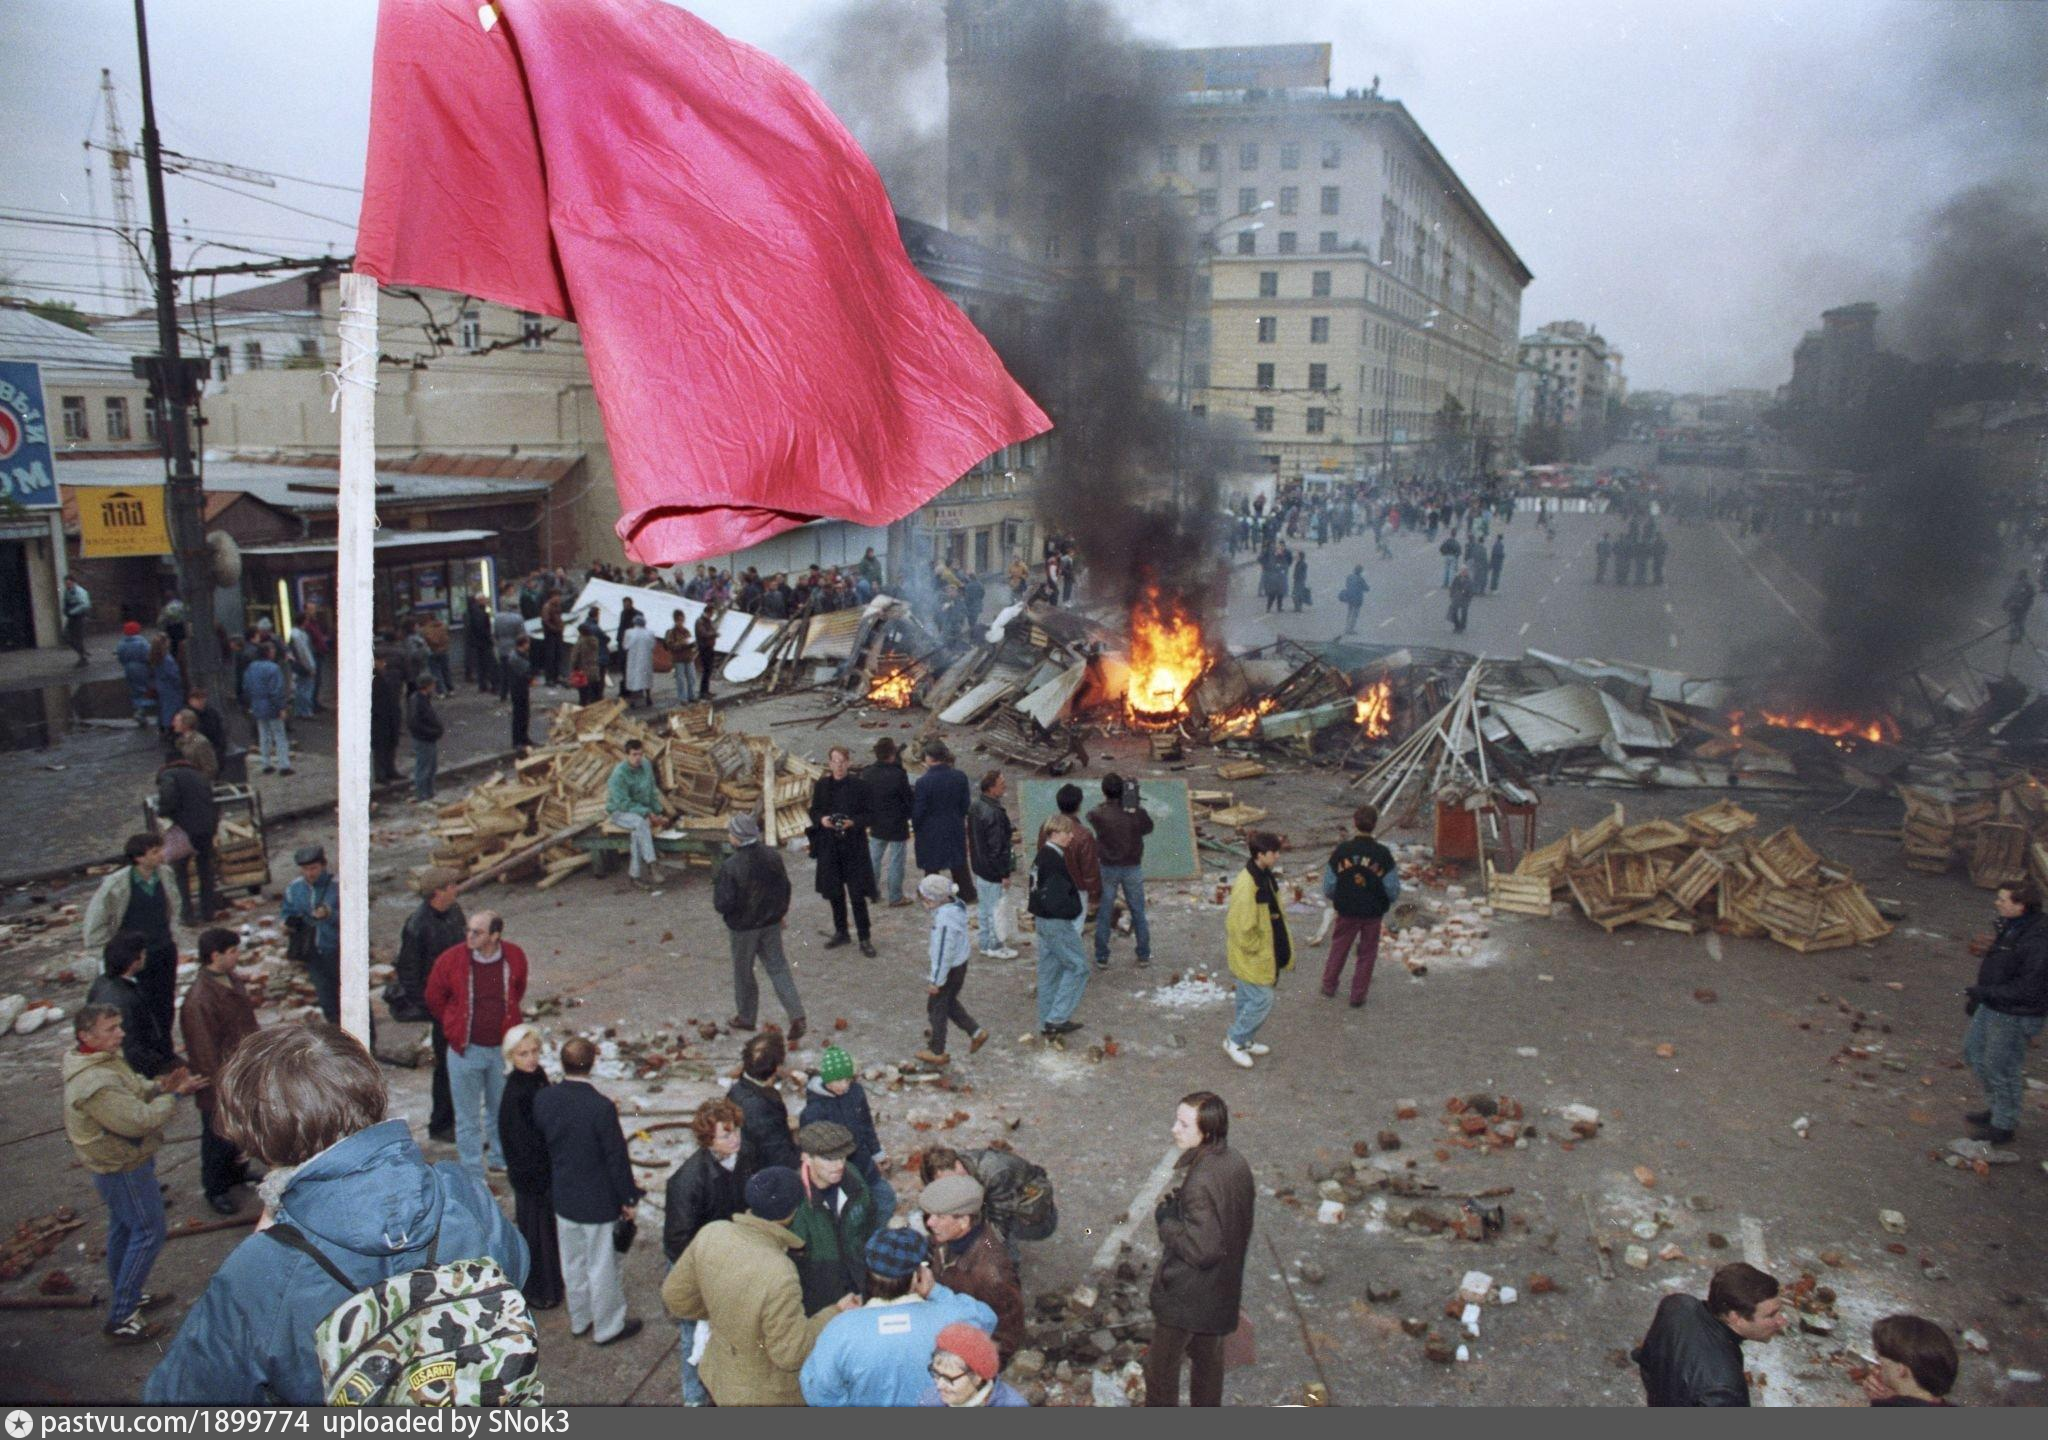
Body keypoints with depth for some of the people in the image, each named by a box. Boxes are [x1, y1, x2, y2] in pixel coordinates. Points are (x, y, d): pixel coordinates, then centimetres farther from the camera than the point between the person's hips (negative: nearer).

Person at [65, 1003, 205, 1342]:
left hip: (115, 1163, 10)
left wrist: (159, 1086, -10)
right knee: (148, 1234, -2)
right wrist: (173, 1095, -19)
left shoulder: (105, 1060, 1)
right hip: (124, 1169, -10)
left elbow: (135, 1089, 11)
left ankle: (126, 1296, 41)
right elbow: (140, 1121, -31)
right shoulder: (96, 1084, -32)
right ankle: (120, 1319, 4)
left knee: (123, 1229, 23)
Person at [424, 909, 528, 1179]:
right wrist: (456, 1025, 10)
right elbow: (434, 998, 3)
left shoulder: (515, 958, -10)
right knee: (467, 1116, 8)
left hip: (503, 1048, 2)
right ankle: (472, 1175, 22)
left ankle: (502, 1160, 39)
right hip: (466, 1050, -2)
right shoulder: (450, 960, -16)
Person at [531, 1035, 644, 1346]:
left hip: (563, 1197, 6)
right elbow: (616, 1157, -19)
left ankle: (580, 1320, 40)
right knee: (602, 1266, 12)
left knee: (572, 1262, 22)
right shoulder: (601, 1108, -28)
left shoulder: (543, 1099, -11)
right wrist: (628, 1198, -6)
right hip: (598, 1201, -6)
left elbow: (540, 1143, 4)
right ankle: (607, 1326, 28)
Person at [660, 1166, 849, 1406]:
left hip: (720, 1376, 6)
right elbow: (791, 1353, -26)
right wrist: (835, 1315, -13)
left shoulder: (712, 1234, -20)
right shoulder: (778, 1278, -38)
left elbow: (676, 1296, -5)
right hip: (765, 1395, -6)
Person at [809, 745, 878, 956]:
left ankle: (865, 938, 6)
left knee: (857, 894, -3)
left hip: (854, 846, -3)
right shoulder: (821, 785, 1)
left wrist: (853, 822, -22)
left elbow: (867, 815, -4)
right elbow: (813, 812, 9)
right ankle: (841, 932, 29)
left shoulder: (858, 786, -7)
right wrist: (821, 820, -13)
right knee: (834, 892, 12)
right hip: (829, 846, 3)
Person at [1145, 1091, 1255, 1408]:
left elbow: (1202, 1249, -31)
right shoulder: (1236, 1163, -6)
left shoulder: (1200, 1182, -33)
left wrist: (1165, 1218, -19)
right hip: (1224, 1287, 8)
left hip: (1185, 1295, -8)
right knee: (1208, 1357, 26)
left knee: (1161, 1367, 12)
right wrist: (1177, 1205, 1)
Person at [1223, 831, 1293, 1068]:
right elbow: (1242, 926, -25)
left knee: (1249, 999, 20)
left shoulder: (1266, 877, 2)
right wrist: (1256, 949, -15)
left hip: (1266, 951, 9)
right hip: (1252, 956, -9)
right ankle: (1234, 1041, 15)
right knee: (1262, 1000, -1)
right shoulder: (1246, 885, -29)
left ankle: (1246, 1040, 35)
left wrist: (1285, 940, 13)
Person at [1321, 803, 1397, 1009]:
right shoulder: (1383, 854, -14)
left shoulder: (1341, 851, -12)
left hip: (1346, 910, 1)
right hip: (1373, 913, -1)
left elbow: (1329, 885, -7)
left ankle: (1329, 986, 33)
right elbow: (1393, 889, -10)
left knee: (1339, 947, 20)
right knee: (1367, 953, 14)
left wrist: (1335, 899, 14)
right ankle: (1358, 995, 21)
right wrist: (1384, 903, 11)